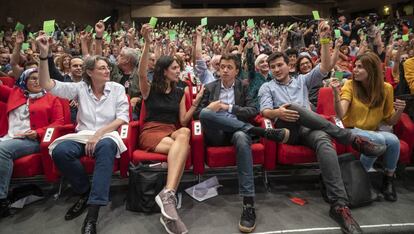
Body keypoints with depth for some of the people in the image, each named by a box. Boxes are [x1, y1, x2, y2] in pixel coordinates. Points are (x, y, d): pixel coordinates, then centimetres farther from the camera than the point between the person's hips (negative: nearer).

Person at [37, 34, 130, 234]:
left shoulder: (117, 88, 3)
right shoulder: (80, 88, 6)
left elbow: (123, 117, -4)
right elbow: (47, 85, -2)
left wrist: (99, 133, -16)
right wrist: (44, 54, -14)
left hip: (107, 135, -2)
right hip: (83, 135, 2)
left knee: (106, 147, -39)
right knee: (60, 151, -30)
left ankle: (93, 213, -38)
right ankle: (85, 192, -5)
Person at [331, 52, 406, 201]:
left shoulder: (386, 88, 0)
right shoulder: (350, 85, -8)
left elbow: (390, 121, 6)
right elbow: (340, 115, -21)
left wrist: (399, 111, -15)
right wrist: (336, 93, -35)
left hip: (374, 131, 3)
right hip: (353, 130, -3)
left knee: (393, 140, -30)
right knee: (379, 139, -33)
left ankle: (389, 178, -4)